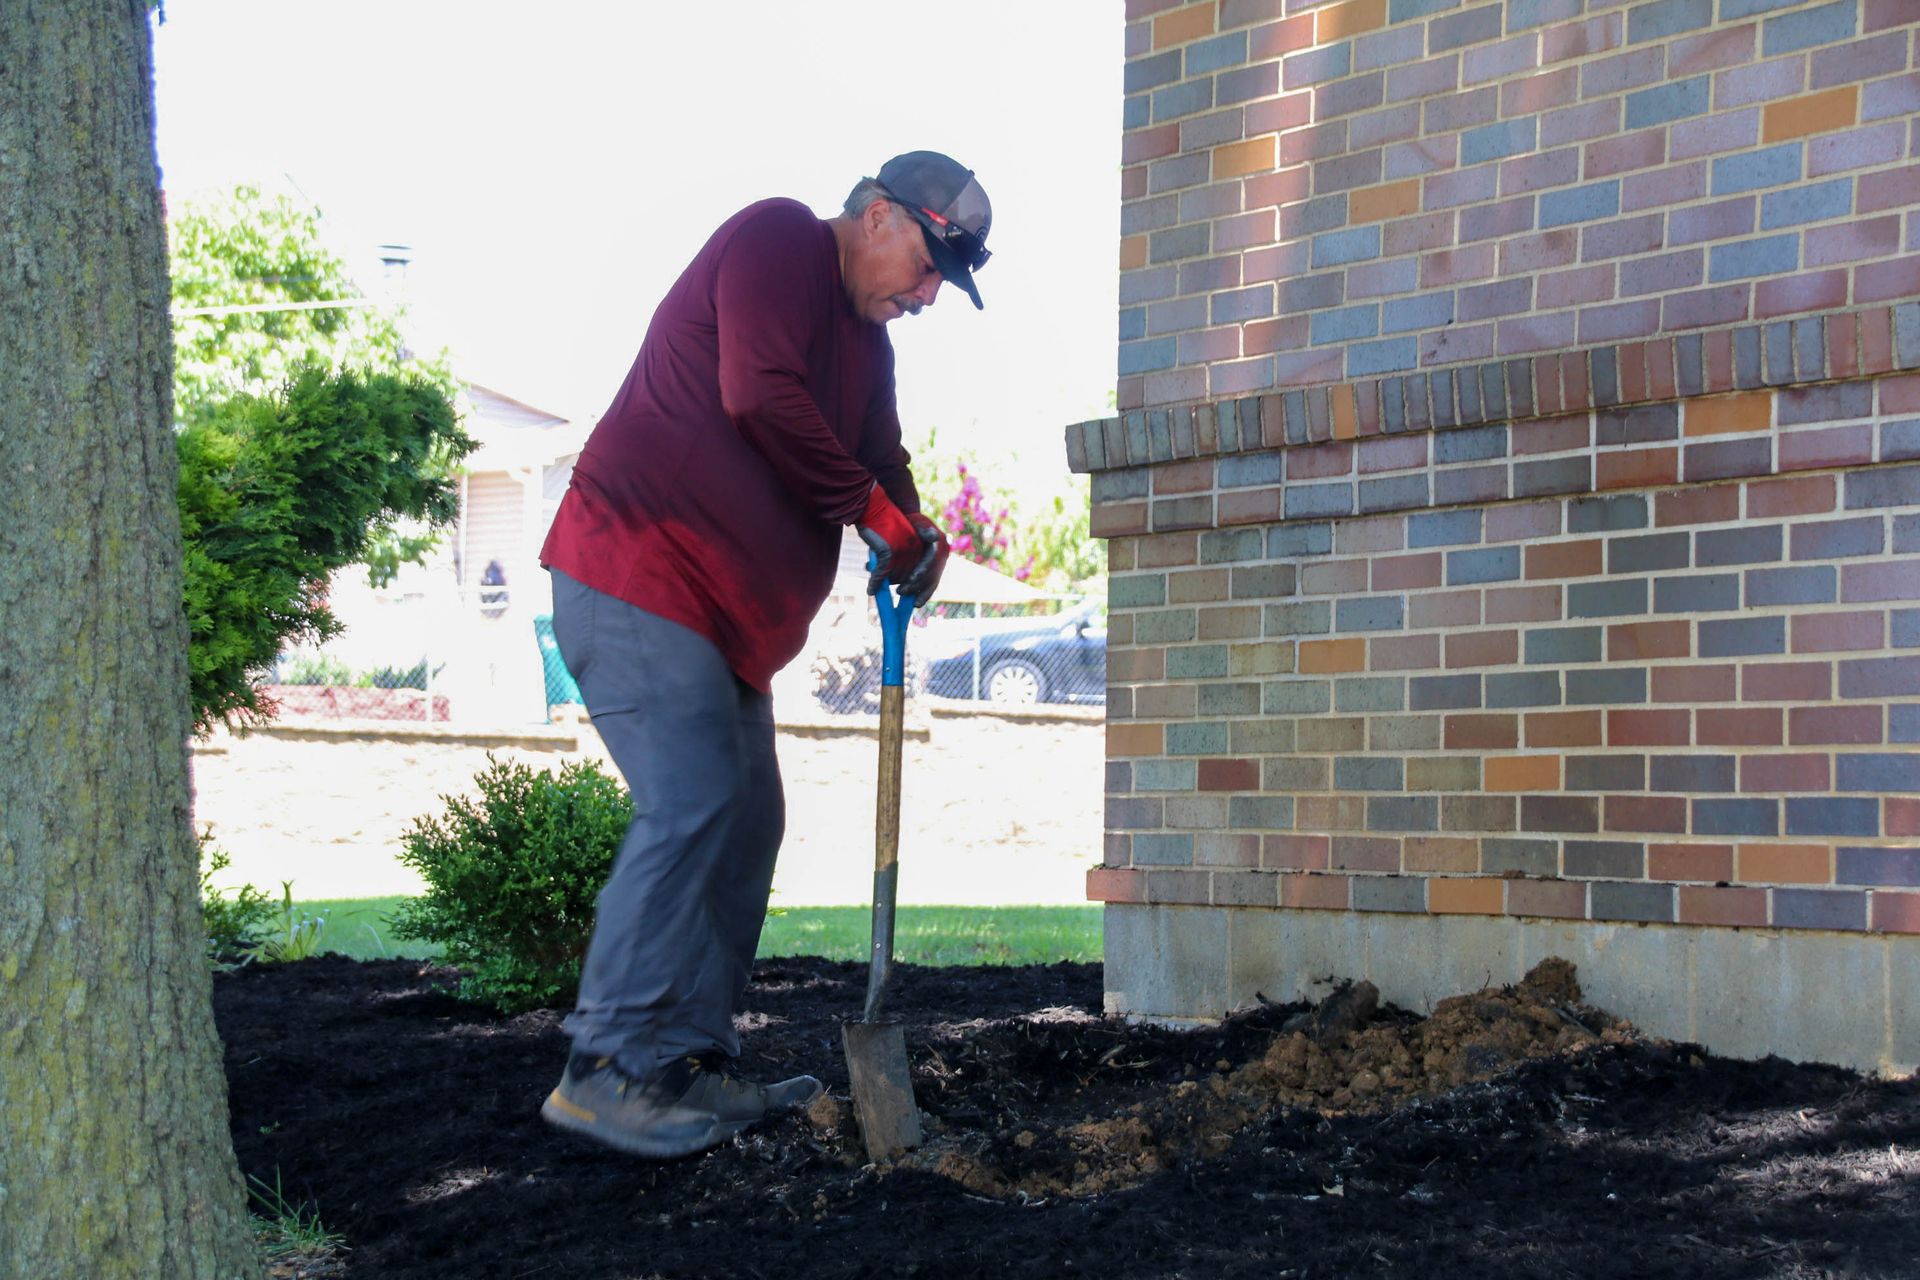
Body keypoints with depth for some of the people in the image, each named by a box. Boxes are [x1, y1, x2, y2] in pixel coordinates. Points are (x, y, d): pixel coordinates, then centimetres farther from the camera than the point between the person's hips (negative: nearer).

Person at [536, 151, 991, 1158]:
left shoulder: (867, 338, 20)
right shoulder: (778, 240, -9)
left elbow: (878, 460, 18)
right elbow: (758, 396, -22)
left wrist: (911, 540, -5)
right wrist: (877, 511, -15)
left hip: (727, 612, 10)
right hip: (635, 574, -10)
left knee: (744, 820, 8)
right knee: (690, 805, -17)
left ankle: (694, 1066, 13)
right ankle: (608, 1069, -13)